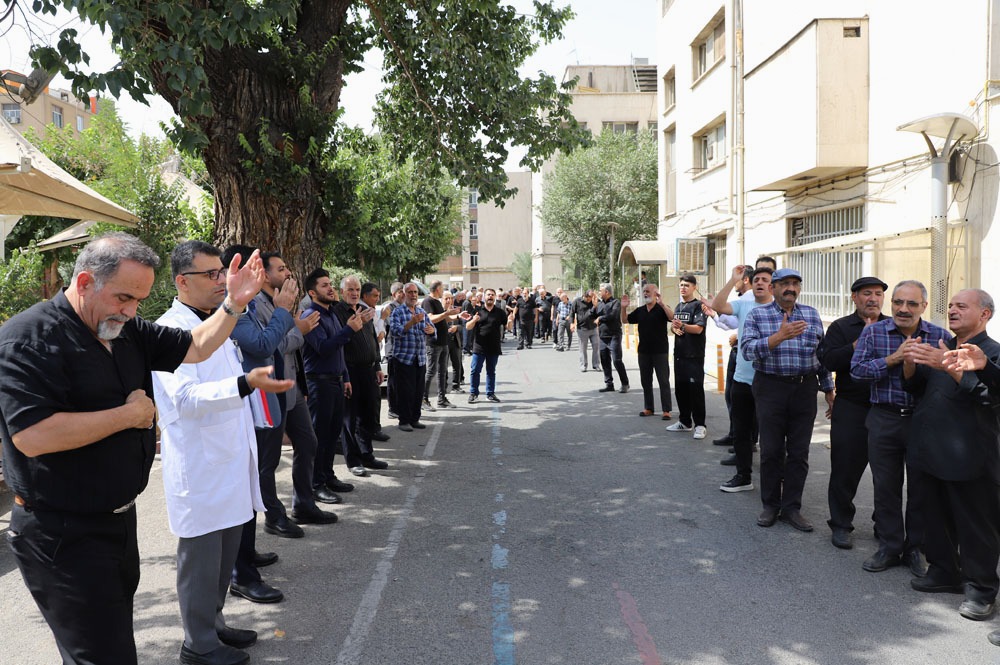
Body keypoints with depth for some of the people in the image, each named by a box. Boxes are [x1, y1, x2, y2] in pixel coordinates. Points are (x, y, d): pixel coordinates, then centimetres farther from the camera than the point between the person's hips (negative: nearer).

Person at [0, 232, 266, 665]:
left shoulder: (127, 332, 4)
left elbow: (195, 348, 9)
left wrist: (234, 304, -7)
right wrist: (129, 414, -21)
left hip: (119, 519, 8)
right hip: (63, 535, -8)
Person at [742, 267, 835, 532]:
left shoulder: (812, 316, 10)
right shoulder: (758, 316, 0)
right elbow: (747, 349, -14)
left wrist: (829, 391, 11)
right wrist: (780, 336, -26)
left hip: (805, 388, 3)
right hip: (771, 388, -2)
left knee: (799, 452, 6)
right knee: (771, 451, 3)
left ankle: (792, 507, 17)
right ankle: (770, 505, 17)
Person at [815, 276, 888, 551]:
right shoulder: (841, 327, 1)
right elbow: (829, 360, -14)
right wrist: (860, 343, -19)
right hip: (852, 410, -2)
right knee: (845, 468, 3)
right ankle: (841, 525, 15)